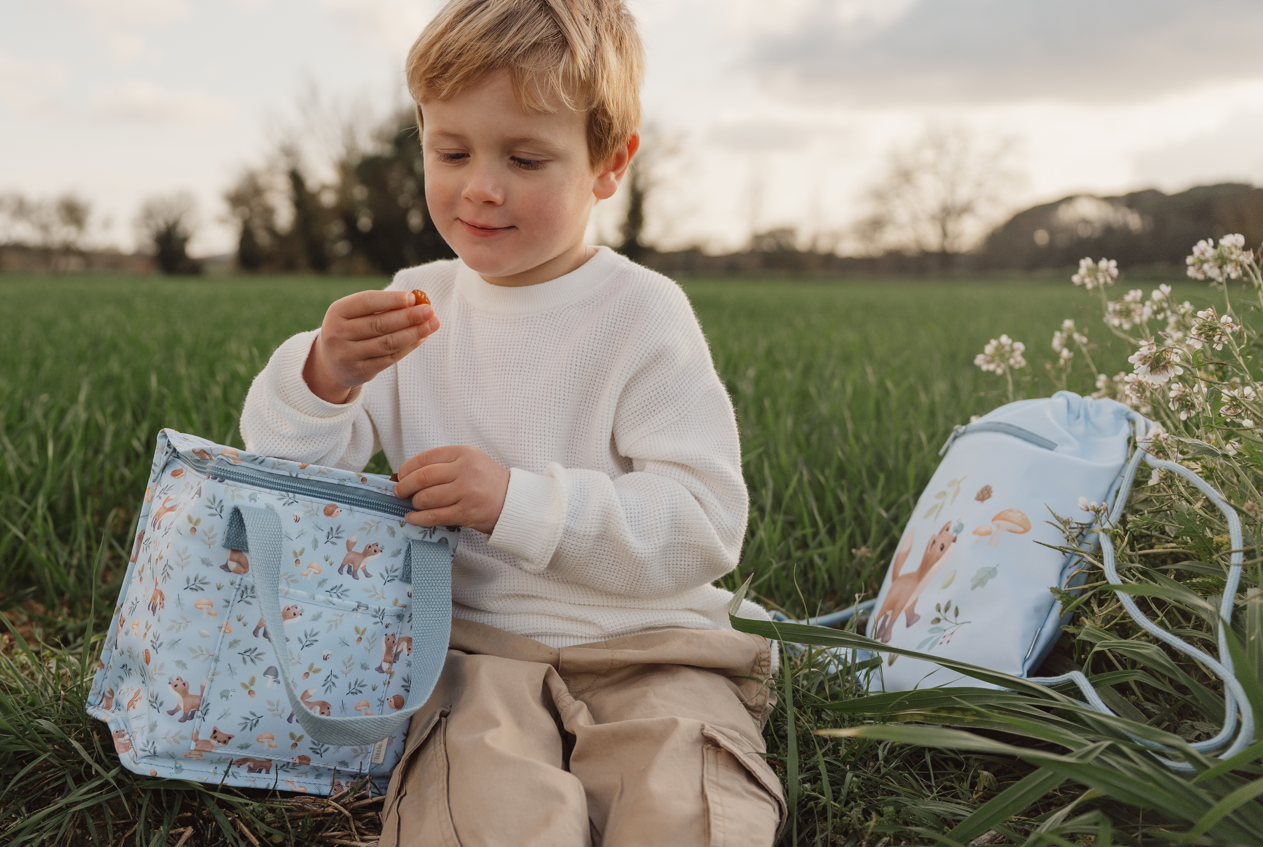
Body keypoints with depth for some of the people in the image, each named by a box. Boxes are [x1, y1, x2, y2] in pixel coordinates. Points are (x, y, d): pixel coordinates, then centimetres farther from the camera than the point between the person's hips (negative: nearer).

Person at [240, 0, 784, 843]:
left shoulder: (641, 313, -4)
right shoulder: (417, 305, 9)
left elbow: (704, 527, -13)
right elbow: (288, 471, 4)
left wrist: (518, 502, -25)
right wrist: (322, 378, -19)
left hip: (643, 648, -1)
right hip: (475, 645, 2)